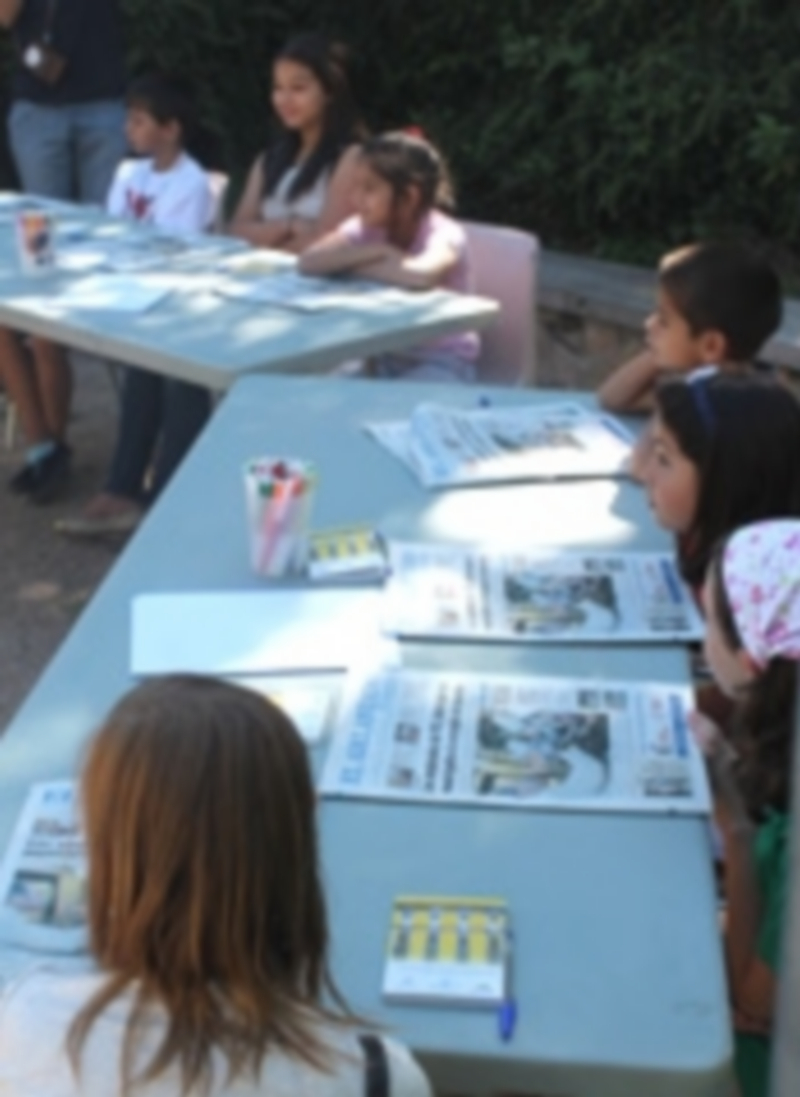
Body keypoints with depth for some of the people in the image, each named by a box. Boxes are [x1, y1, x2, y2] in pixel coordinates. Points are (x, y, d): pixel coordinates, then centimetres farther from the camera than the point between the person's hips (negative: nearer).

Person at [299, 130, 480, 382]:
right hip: (384, 358, 6)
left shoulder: (444, 233, -17)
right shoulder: (366, 229, -2)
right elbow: (309, 262, -17)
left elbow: (421, 275, -40)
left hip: (442, 363, -5)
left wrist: (351, 265, -23)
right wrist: (374, 252, -25)